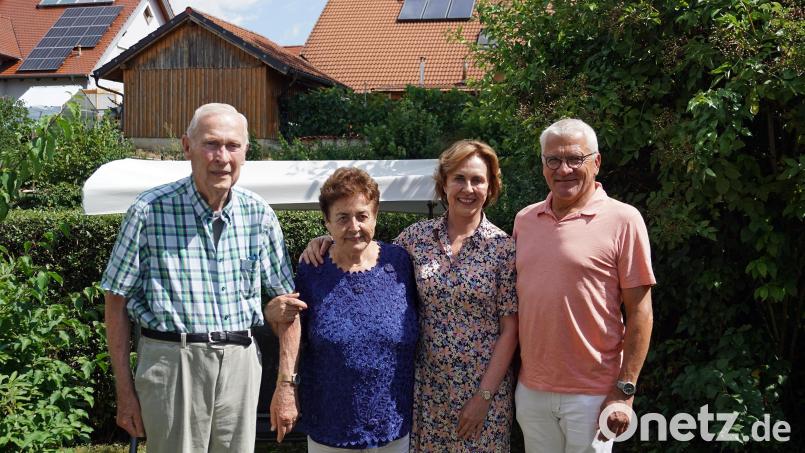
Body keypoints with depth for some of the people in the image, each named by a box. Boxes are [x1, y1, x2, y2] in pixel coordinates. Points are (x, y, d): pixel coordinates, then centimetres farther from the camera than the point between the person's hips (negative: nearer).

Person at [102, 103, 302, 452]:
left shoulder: (259, 214, 3)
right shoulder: (149, 211, -7)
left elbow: (285, 297, 10)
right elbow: (117, 302, -2)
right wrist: (124, 391, -3)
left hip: (240, 362, 4)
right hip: (171, 360, -3)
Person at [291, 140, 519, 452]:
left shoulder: (503, 247, -7)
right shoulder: (417, 236, 0)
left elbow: (509, 330, -6)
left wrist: (485, 395, -9)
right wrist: (329, 241, -4)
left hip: (486, 386, -2)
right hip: (429, 384, 2)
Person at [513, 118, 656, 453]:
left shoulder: (623, 220, -8)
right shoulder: (524, 219, 6)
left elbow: (640, 312, -8)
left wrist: (625, 390, -11)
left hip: (592, 395, -4)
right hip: (530, 390, 4)